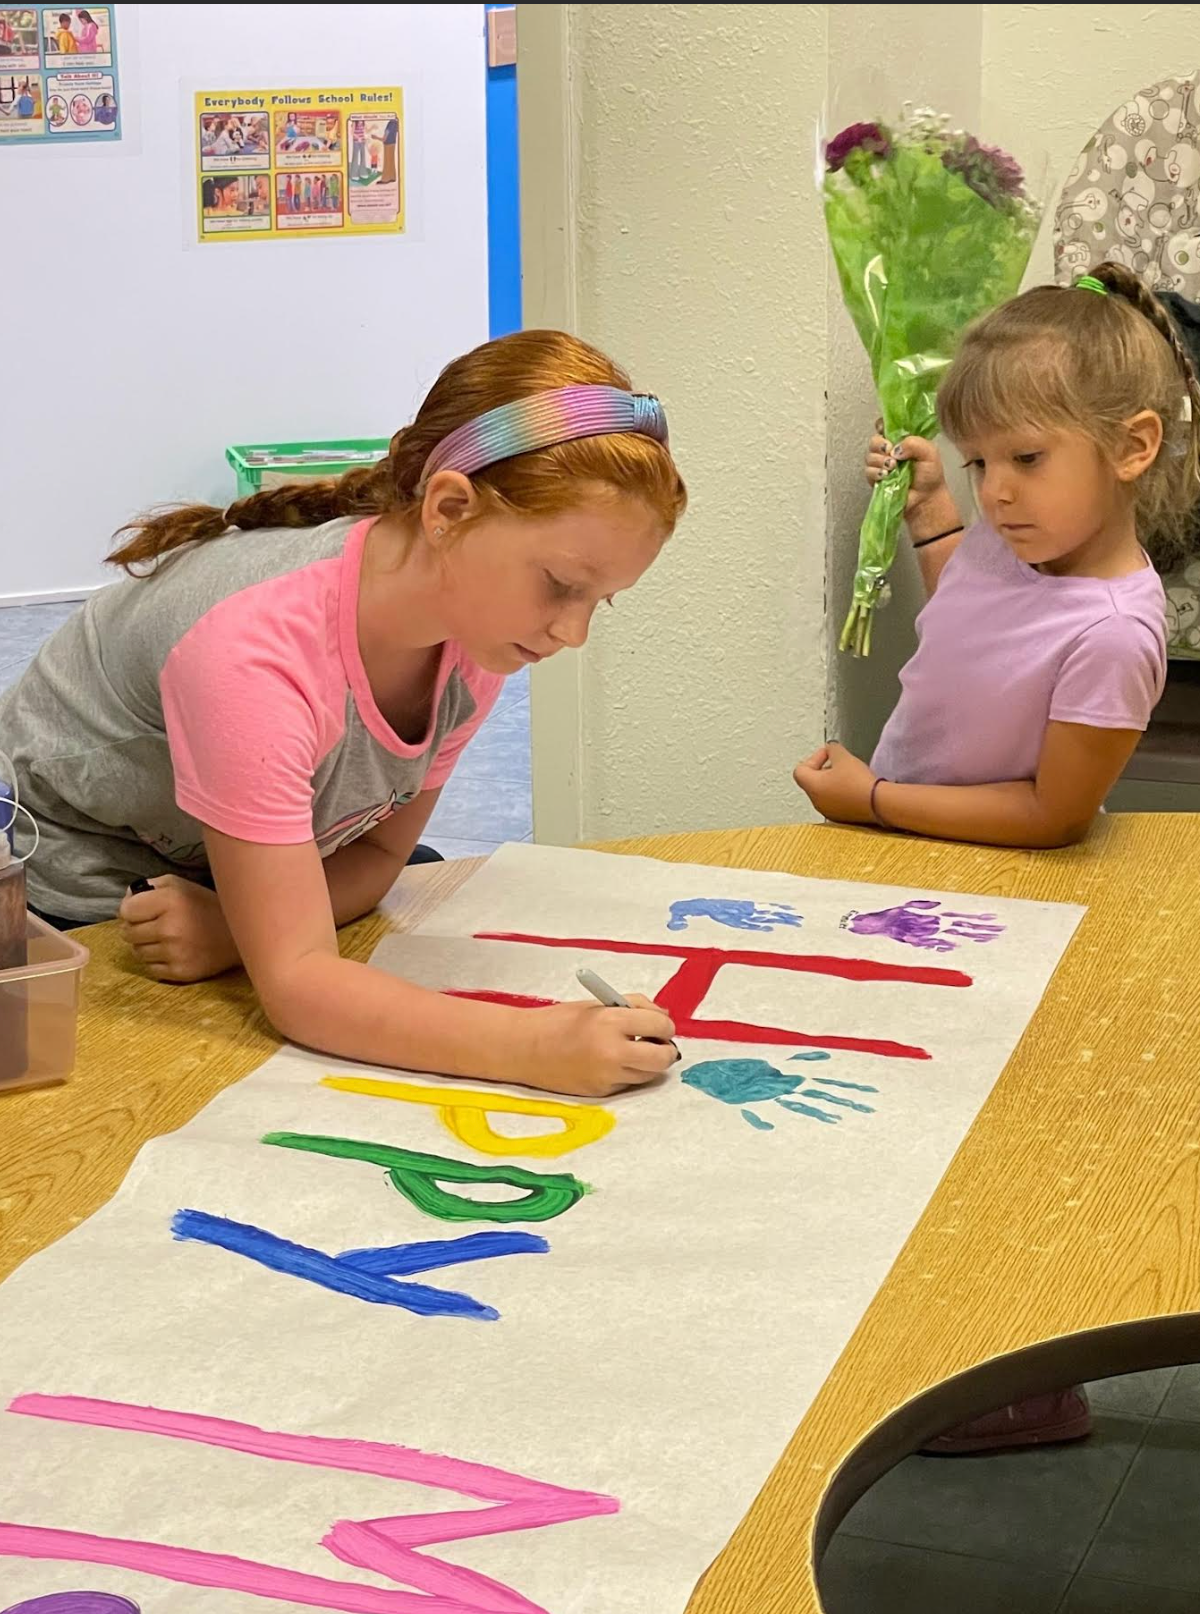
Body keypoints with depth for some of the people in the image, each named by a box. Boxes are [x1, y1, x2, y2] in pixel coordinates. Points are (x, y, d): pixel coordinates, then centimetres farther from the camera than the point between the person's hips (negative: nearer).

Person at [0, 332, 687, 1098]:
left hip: (217, 901, 7)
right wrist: (537, 1048, -49)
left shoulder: (476, 635, -15)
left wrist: (239, 925, -26)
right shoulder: (259, 648, -38)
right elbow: (296, 980, -38)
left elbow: (378, 848, -5)